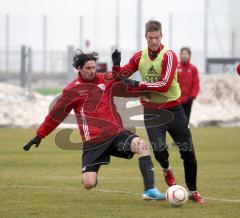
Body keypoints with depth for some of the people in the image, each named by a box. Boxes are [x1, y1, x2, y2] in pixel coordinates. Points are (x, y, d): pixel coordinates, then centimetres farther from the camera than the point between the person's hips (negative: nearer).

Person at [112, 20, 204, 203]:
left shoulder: (169, 56, -13)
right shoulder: (140, 56, 2)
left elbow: (165, 85, -22)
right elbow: (121, 76, 11)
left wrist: (138, 85, -20)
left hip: (173, 108, -2)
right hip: (152, 110, 2)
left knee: (188, 152, 0)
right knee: (158, 149, -18)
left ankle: (193, 191, 16)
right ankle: (166, 169, 18)